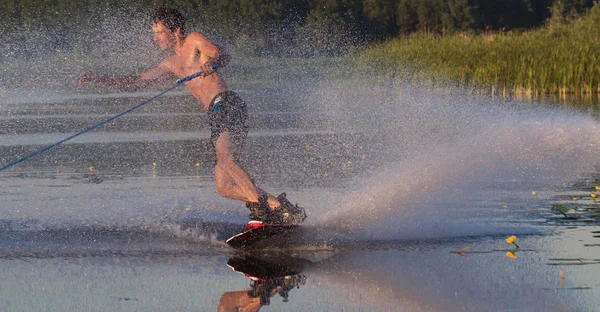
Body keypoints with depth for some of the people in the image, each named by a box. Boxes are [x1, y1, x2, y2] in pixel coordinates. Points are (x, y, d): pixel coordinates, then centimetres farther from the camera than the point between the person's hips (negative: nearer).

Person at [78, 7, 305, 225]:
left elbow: (222, 56, -12)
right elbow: (134, 84, 30)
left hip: (227, 105, -8)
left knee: (225, 160, -30)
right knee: (224, 187, -2)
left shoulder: (194, 41, 6)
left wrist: (212, 62, -36)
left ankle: (261, 210, -36)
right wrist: (98, 79, 20)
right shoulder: (172, 64, 28)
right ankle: (276, 206, -1)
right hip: (215, 116, 8)